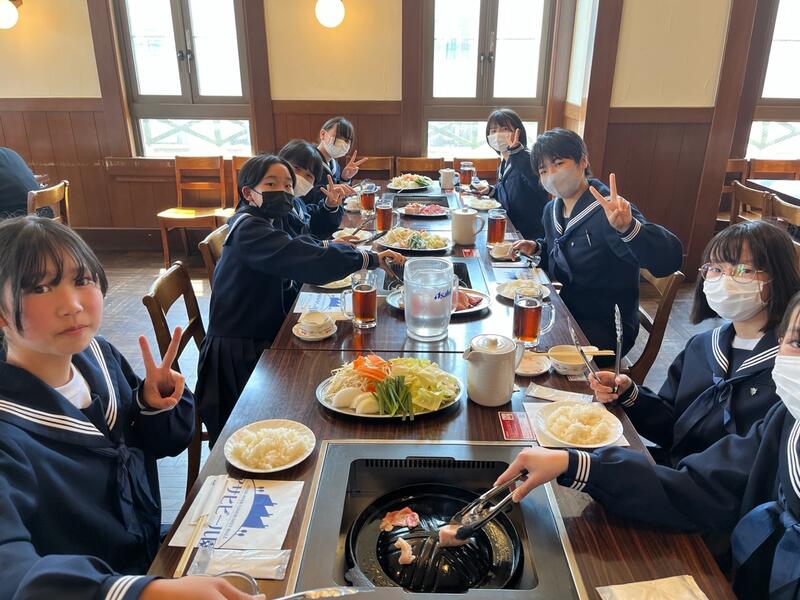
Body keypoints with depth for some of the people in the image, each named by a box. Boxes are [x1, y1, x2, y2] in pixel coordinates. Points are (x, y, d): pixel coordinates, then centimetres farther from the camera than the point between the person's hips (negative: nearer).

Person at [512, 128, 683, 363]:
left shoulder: (609, 212, -22)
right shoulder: (552, 211, 4)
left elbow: (668, 260, -36)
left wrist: (627, 227, -53)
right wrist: (538, 248, 6)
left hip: (606, 328, -7)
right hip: (564, 313, 8)